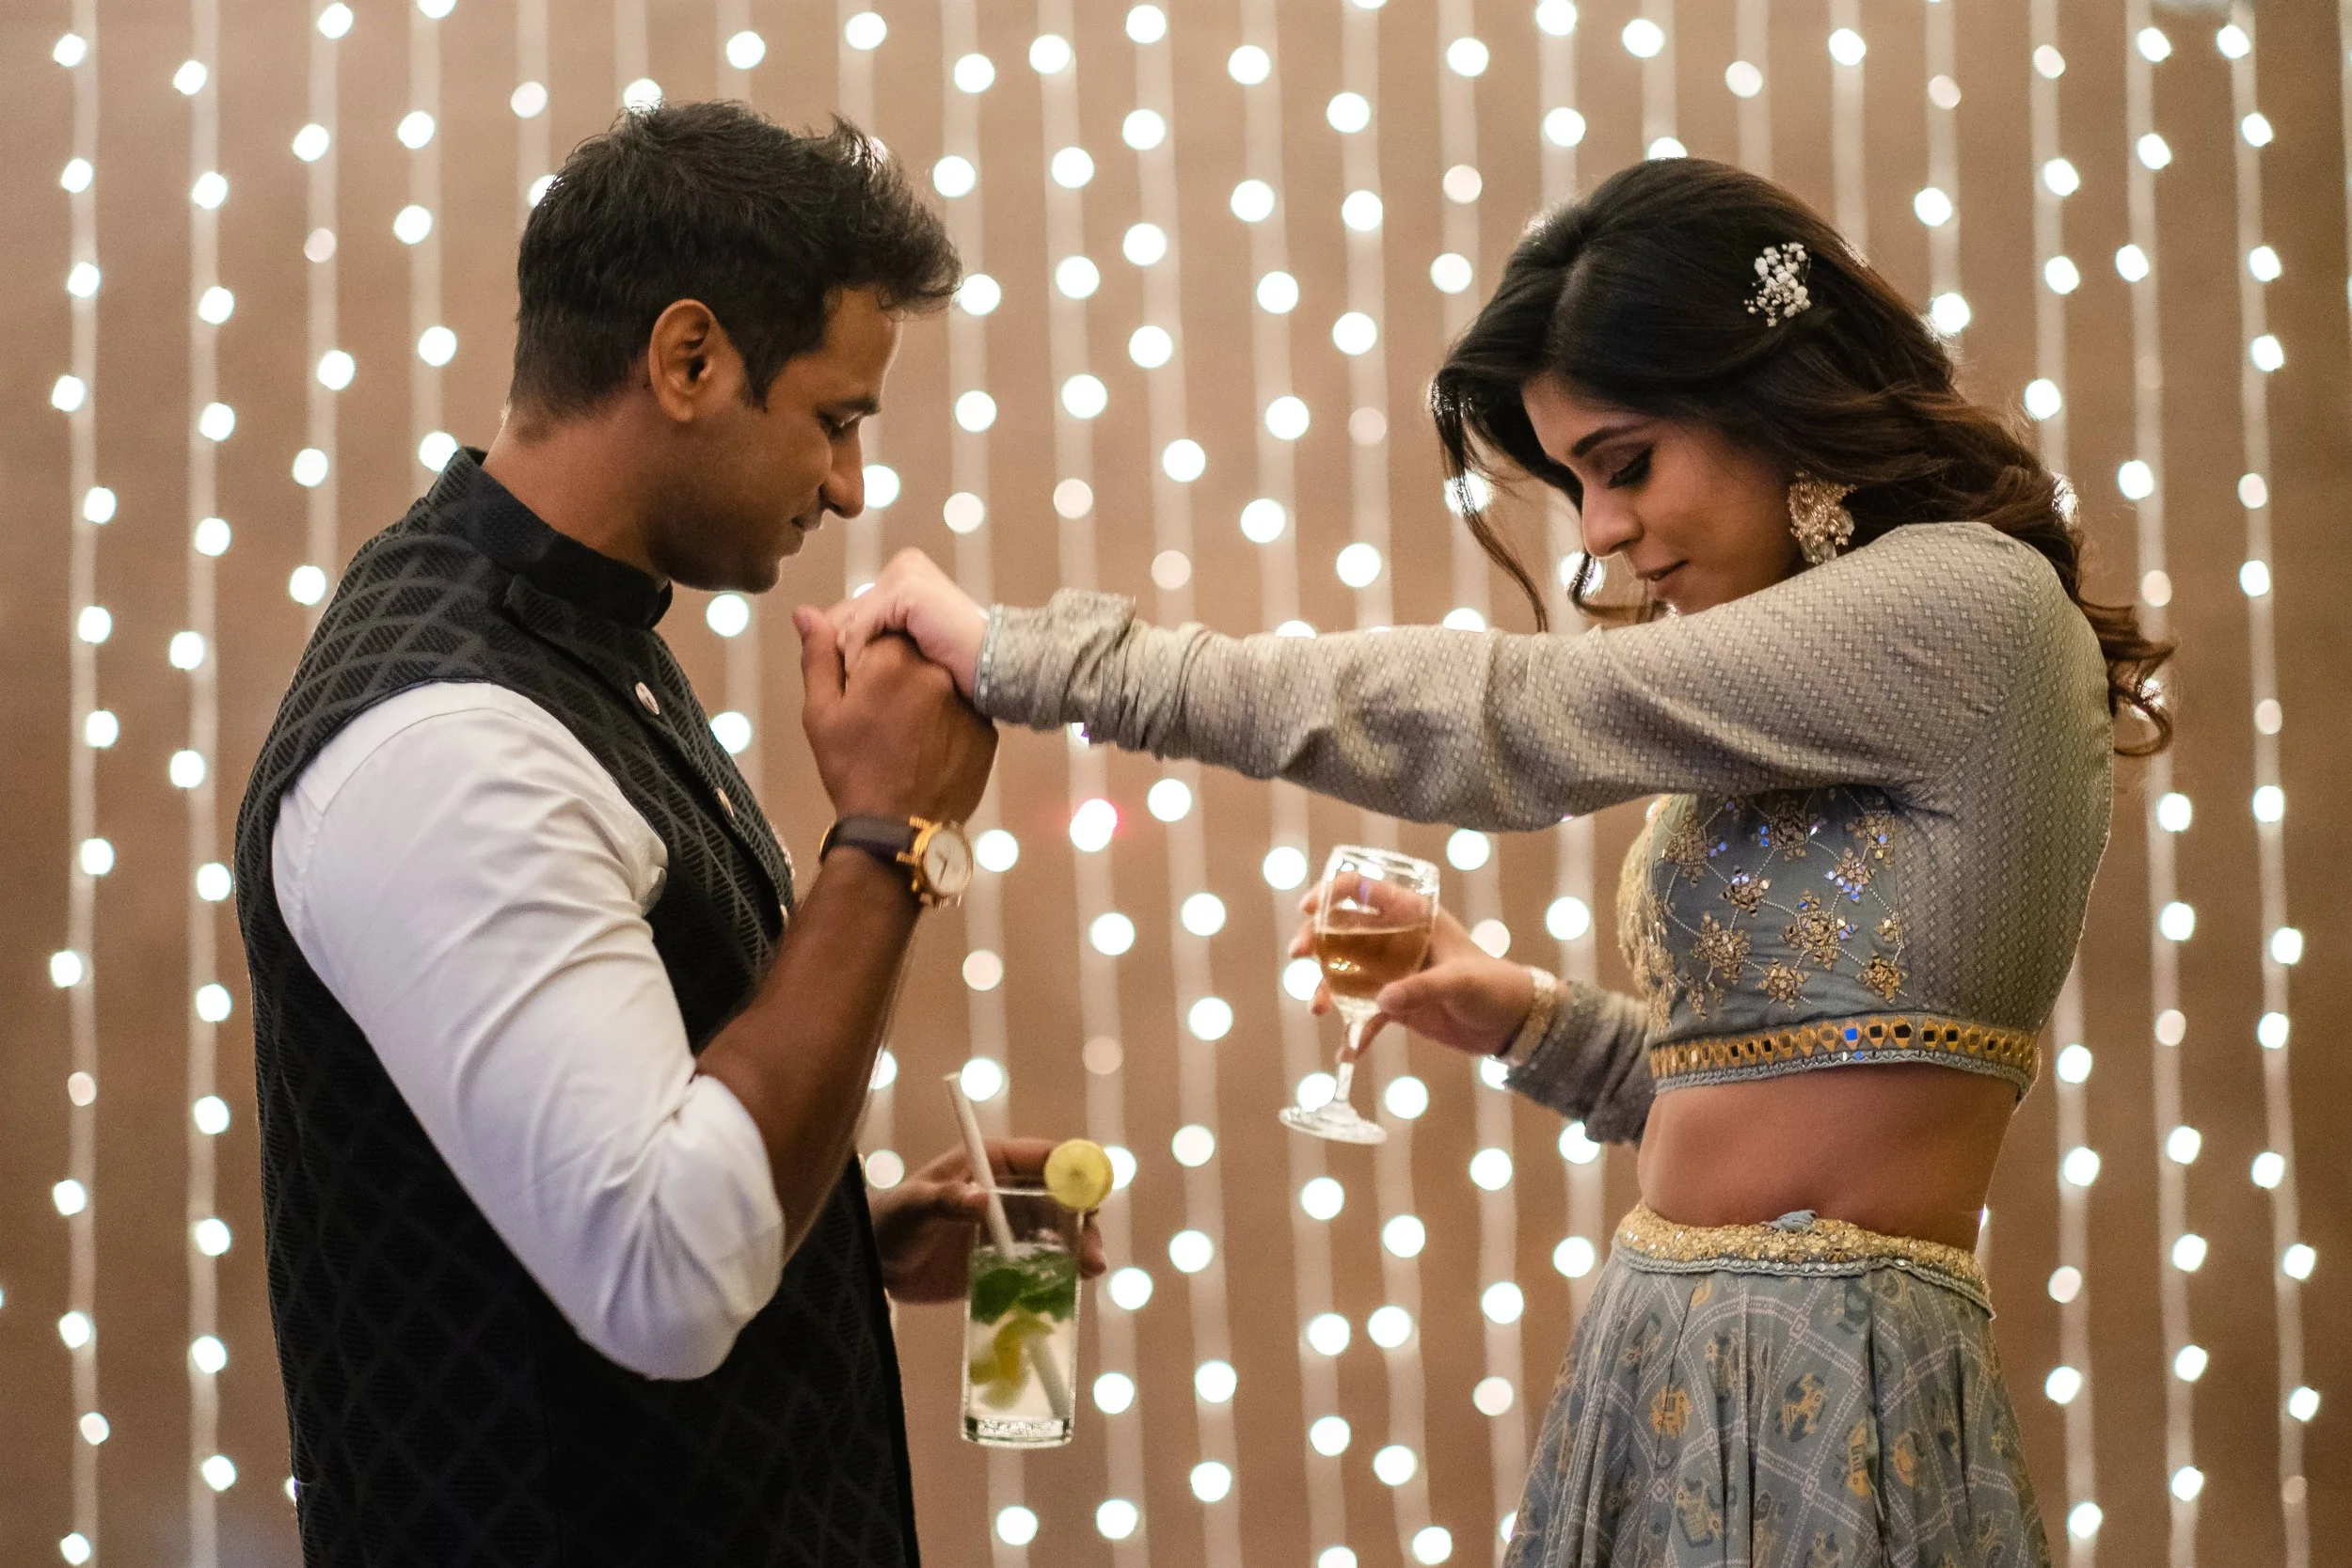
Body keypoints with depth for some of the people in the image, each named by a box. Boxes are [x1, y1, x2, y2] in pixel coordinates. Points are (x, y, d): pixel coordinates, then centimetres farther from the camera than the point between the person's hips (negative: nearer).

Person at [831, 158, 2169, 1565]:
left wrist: (1021, 655, -13)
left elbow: (1499, 721, -16)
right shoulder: (1803, 704, 15)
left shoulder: (1971, 604, -14)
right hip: (1677, 1379, 8)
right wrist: (1533, 1020, 6)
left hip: (1825, 1403, -8)